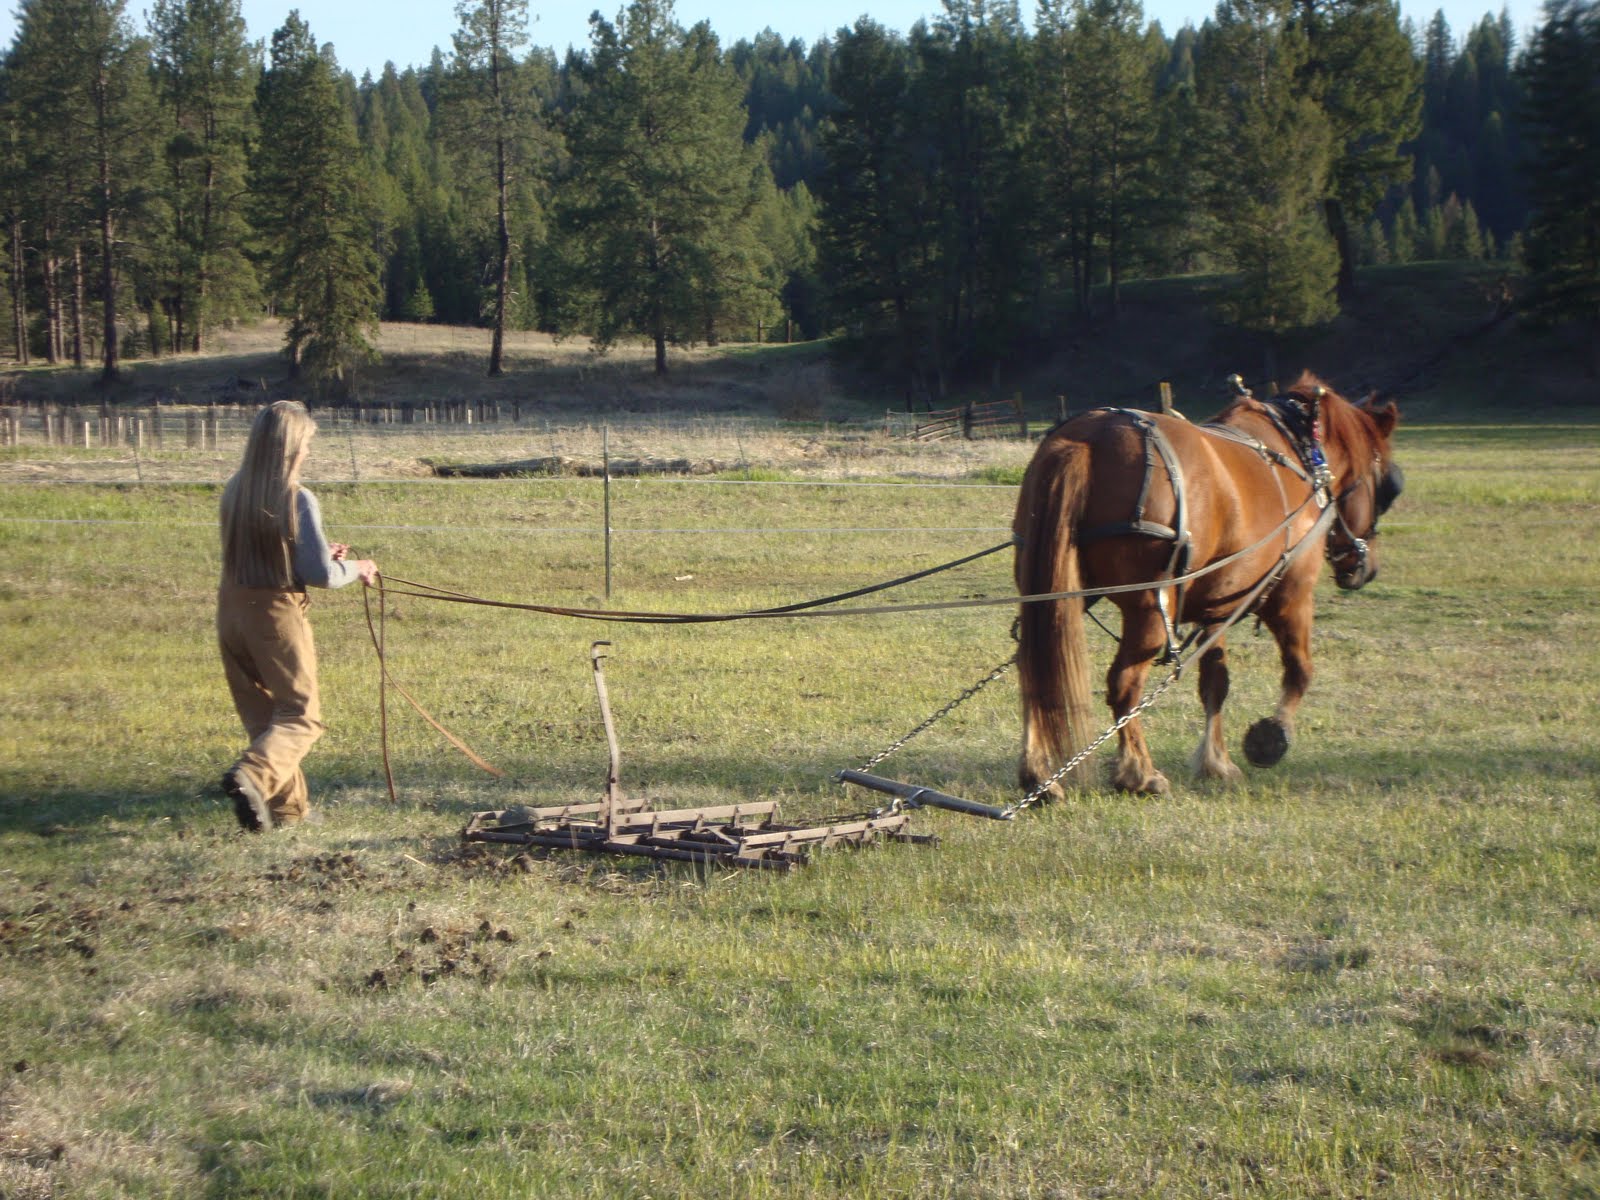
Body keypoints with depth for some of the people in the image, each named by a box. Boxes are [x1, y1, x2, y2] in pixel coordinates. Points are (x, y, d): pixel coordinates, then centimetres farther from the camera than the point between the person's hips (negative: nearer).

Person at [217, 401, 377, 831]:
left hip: (232, 608, 6)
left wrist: (321, 553, 19)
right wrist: (356, 568, 5)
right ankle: (251, 774, -19)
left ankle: (287, 805, 23)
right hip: (275, 612, -6)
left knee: (260, 713, 17)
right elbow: (322, 575, -16)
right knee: (301, 714, 5)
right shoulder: (296, 500, -17)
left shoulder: (235, 491, 1)